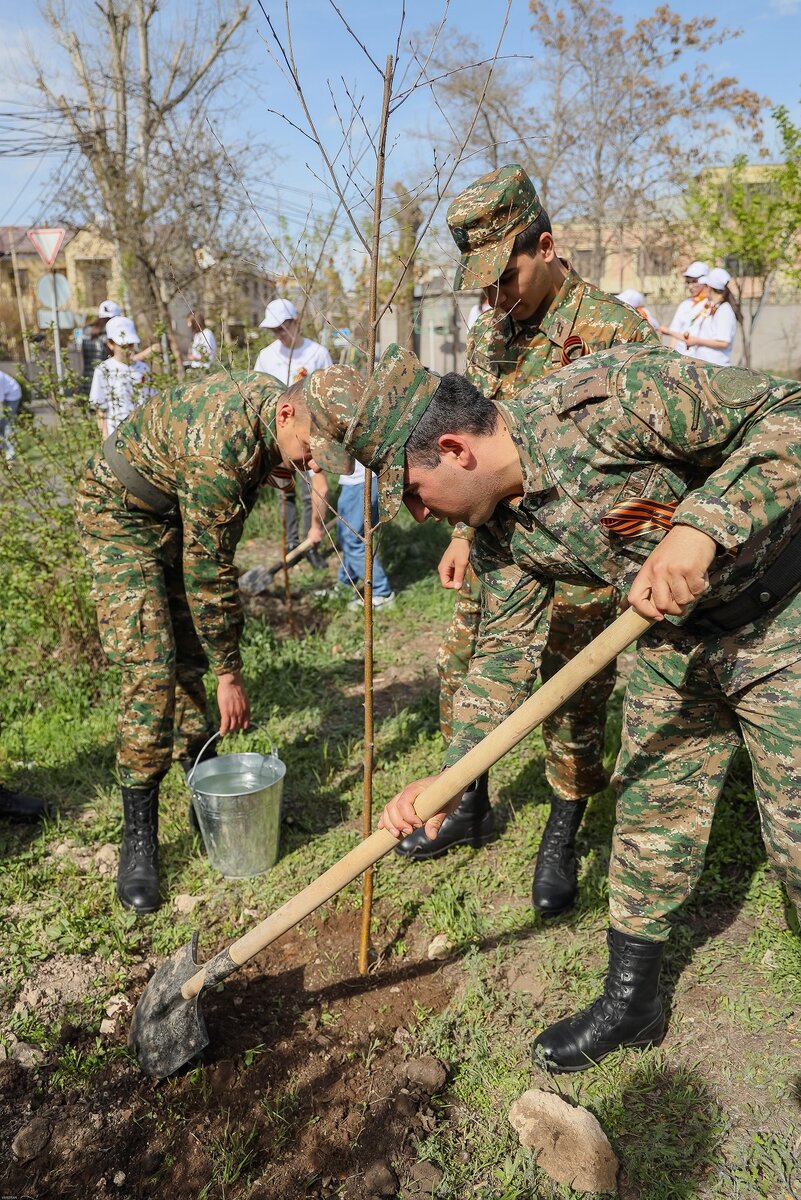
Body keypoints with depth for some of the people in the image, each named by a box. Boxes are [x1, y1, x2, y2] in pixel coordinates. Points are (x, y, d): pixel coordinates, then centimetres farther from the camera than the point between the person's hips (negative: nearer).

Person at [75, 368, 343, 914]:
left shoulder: (275, 403, -10)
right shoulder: (220, 445, -37)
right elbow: (208, 571, -30)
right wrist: (231, 673, -20)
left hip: (183, 513, 8)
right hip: (121, 512, -8)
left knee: (191, 659, 6)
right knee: (151, 666, -16)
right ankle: (139, 838, -7)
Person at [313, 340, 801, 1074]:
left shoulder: (613, 394, -30)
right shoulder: (498, 529, -7)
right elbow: (505, 651, -2)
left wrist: (699, 525, -40)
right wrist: (449, 777, -9)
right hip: (671, 634, 6)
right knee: (652, 816, 11)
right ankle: (631, 1000, 31)